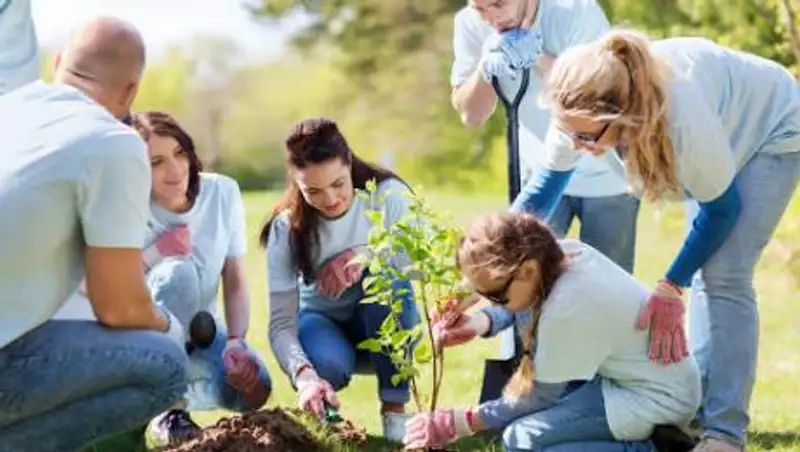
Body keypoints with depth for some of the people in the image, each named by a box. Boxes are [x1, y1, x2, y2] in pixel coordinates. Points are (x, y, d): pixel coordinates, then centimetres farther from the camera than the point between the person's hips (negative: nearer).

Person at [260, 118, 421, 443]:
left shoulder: (388, 194, -21)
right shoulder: (287, 228, -21)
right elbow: (281, 322, -26)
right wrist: (305, 377, -45)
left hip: (387, 323, 1)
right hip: (322, 320, -1)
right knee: (327, 364, -37)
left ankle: (394, 409, -22)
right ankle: (321, 408, 2)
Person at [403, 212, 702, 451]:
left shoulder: (567, 309, -31)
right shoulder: (562, 254, -9)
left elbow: (540, 397, -16)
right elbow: (521, 307, 14)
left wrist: (459, 424, -10)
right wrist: (480, 323, -7)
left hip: (661, 396, -9)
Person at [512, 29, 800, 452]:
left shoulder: (682, 118, -45)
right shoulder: (583, 113, -27)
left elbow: (720, 208, -27)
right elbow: (547, 183, -11)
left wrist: (670, 287, -24)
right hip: (723, 131, 7)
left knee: (725, 275, -15)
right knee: (703, 272, 10)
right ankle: (699, 407, 20)